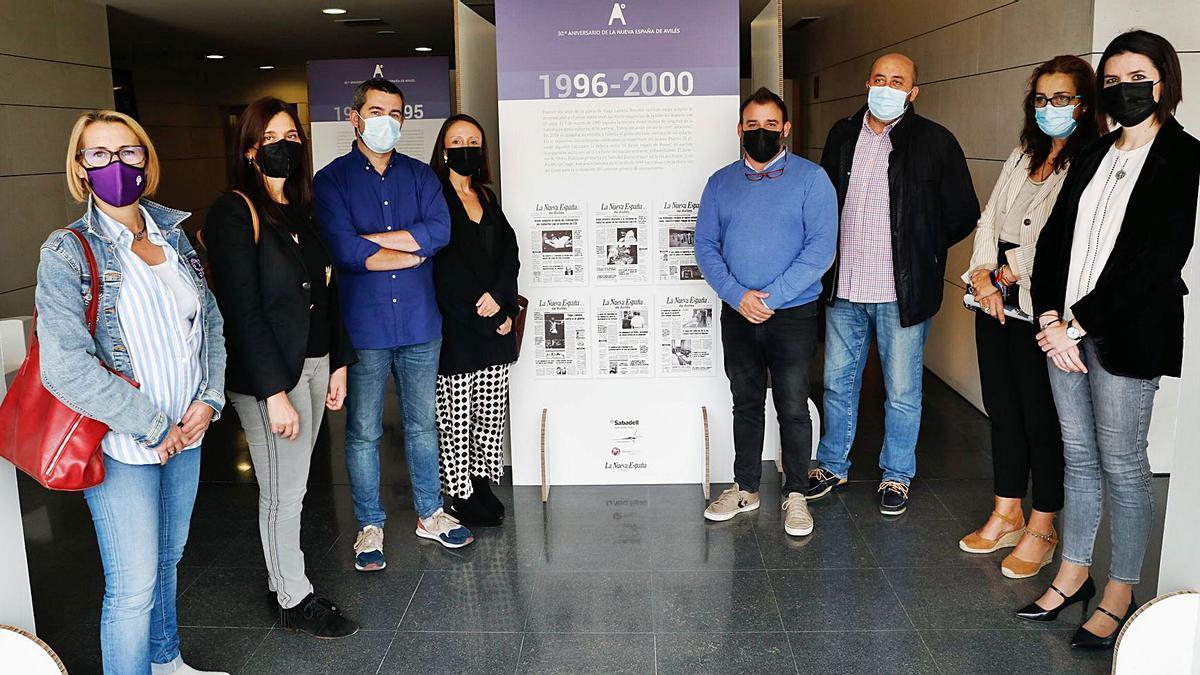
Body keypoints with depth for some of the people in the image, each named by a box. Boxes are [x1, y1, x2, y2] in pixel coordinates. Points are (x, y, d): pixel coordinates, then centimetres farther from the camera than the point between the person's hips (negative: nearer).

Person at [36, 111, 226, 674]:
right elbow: (66, 367, -19)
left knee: (167, 560, 22)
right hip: (122, 446, -6)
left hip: (185, 433, 6)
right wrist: (153, 428, -16)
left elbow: (210, 321, 10)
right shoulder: (68, 253, -12)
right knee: (134, 585, 1)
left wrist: (209, 399, -3)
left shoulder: (172, 233, 5)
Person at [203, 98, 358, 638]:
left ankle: (283, 577, 31)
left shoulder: (300, 209, 12)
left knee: (293, 484, 16)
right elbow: (241, 311, -17)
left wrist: (338, 363, 13)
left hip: (314, 362, 7)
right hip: (268, 372, -7)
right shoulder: (235, 213, -12)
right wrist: (273, 392, -20)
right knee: (283, 491, 4)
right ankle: (295, 601, 19)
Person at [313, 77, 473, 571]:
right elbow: (344, 251, -16)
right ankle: (370, 526, 22)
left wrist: (371, 239, -14)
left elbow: (439, 231, -10)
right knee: (363, 432, 6)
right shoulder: (331, 180, -1)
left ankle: (429, 514, 30)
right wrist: (411, 253, -9)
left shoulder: (420, 176, 9)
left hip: (420, 323, 3)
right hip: (363, 326, -3)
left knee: (422, 424, 14)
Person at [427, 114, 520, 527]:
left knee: (491, 412, 9)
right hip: (454, 326, -6)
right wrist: (488, 317, -12)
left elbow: (509, 252, 7)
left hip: (494, 323, 6)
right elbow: (444, 266, -12)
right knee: (455, 415, 2)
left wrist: (499, 297, -11)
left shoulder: (487, 197, 16)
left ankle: (482, 482, 21)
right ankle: (461, 493, 12)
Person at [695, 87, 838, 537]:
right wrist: (738, 295, -13)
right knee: (746, 403, 14)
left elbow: (821, 247, -12)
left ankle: (795, 494, 18)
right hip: (737, 314, 3)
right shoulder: (720, 183, 7)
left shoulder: (810, 179, -4)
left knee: (793, 408, 3)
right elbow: (705, 246, 2)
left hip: (793, 314, -3)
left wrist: (770, 297, -17)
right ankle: (745, 489, 27)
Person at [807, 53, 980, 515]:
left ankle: (897, 474, 26)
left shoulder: (935, 142, -6)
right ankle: (833, 465, 32)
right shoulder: (843, 134, 7)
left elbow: (964, 214, -1)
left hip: (902, 291, -4)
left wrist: (919, 251, 1)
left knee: (902, 391, 7)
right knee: (838, 382, 15)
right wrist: (828, 255, 8)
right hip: (844, 287, 4)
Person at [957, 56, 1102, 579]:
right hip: (996, 300, 7)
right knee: (1002, 410, 13)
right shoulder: (1022, 157, 15)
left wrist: (1009, 273, -11)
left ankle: (1041, 530, 17)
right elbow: (990, 219, 11)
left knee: (1041, 418, 2)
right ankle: (1006, 516, 26)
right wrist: (983, 275, -4)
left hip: (1042, 306, -7)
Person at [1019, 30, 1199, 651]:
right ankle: (1074, 574, 27)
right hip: (1065, 327, 6)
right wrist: (1052, 317, -4)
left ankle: (1120, 597, 16)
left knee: (1122, 466, 2)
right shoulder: (1092, 157, 14)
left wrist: (1079, 322, -15)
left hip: (1126, 335, -6)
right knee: (1079, 455, 14)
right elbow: (1054, 237, 10)